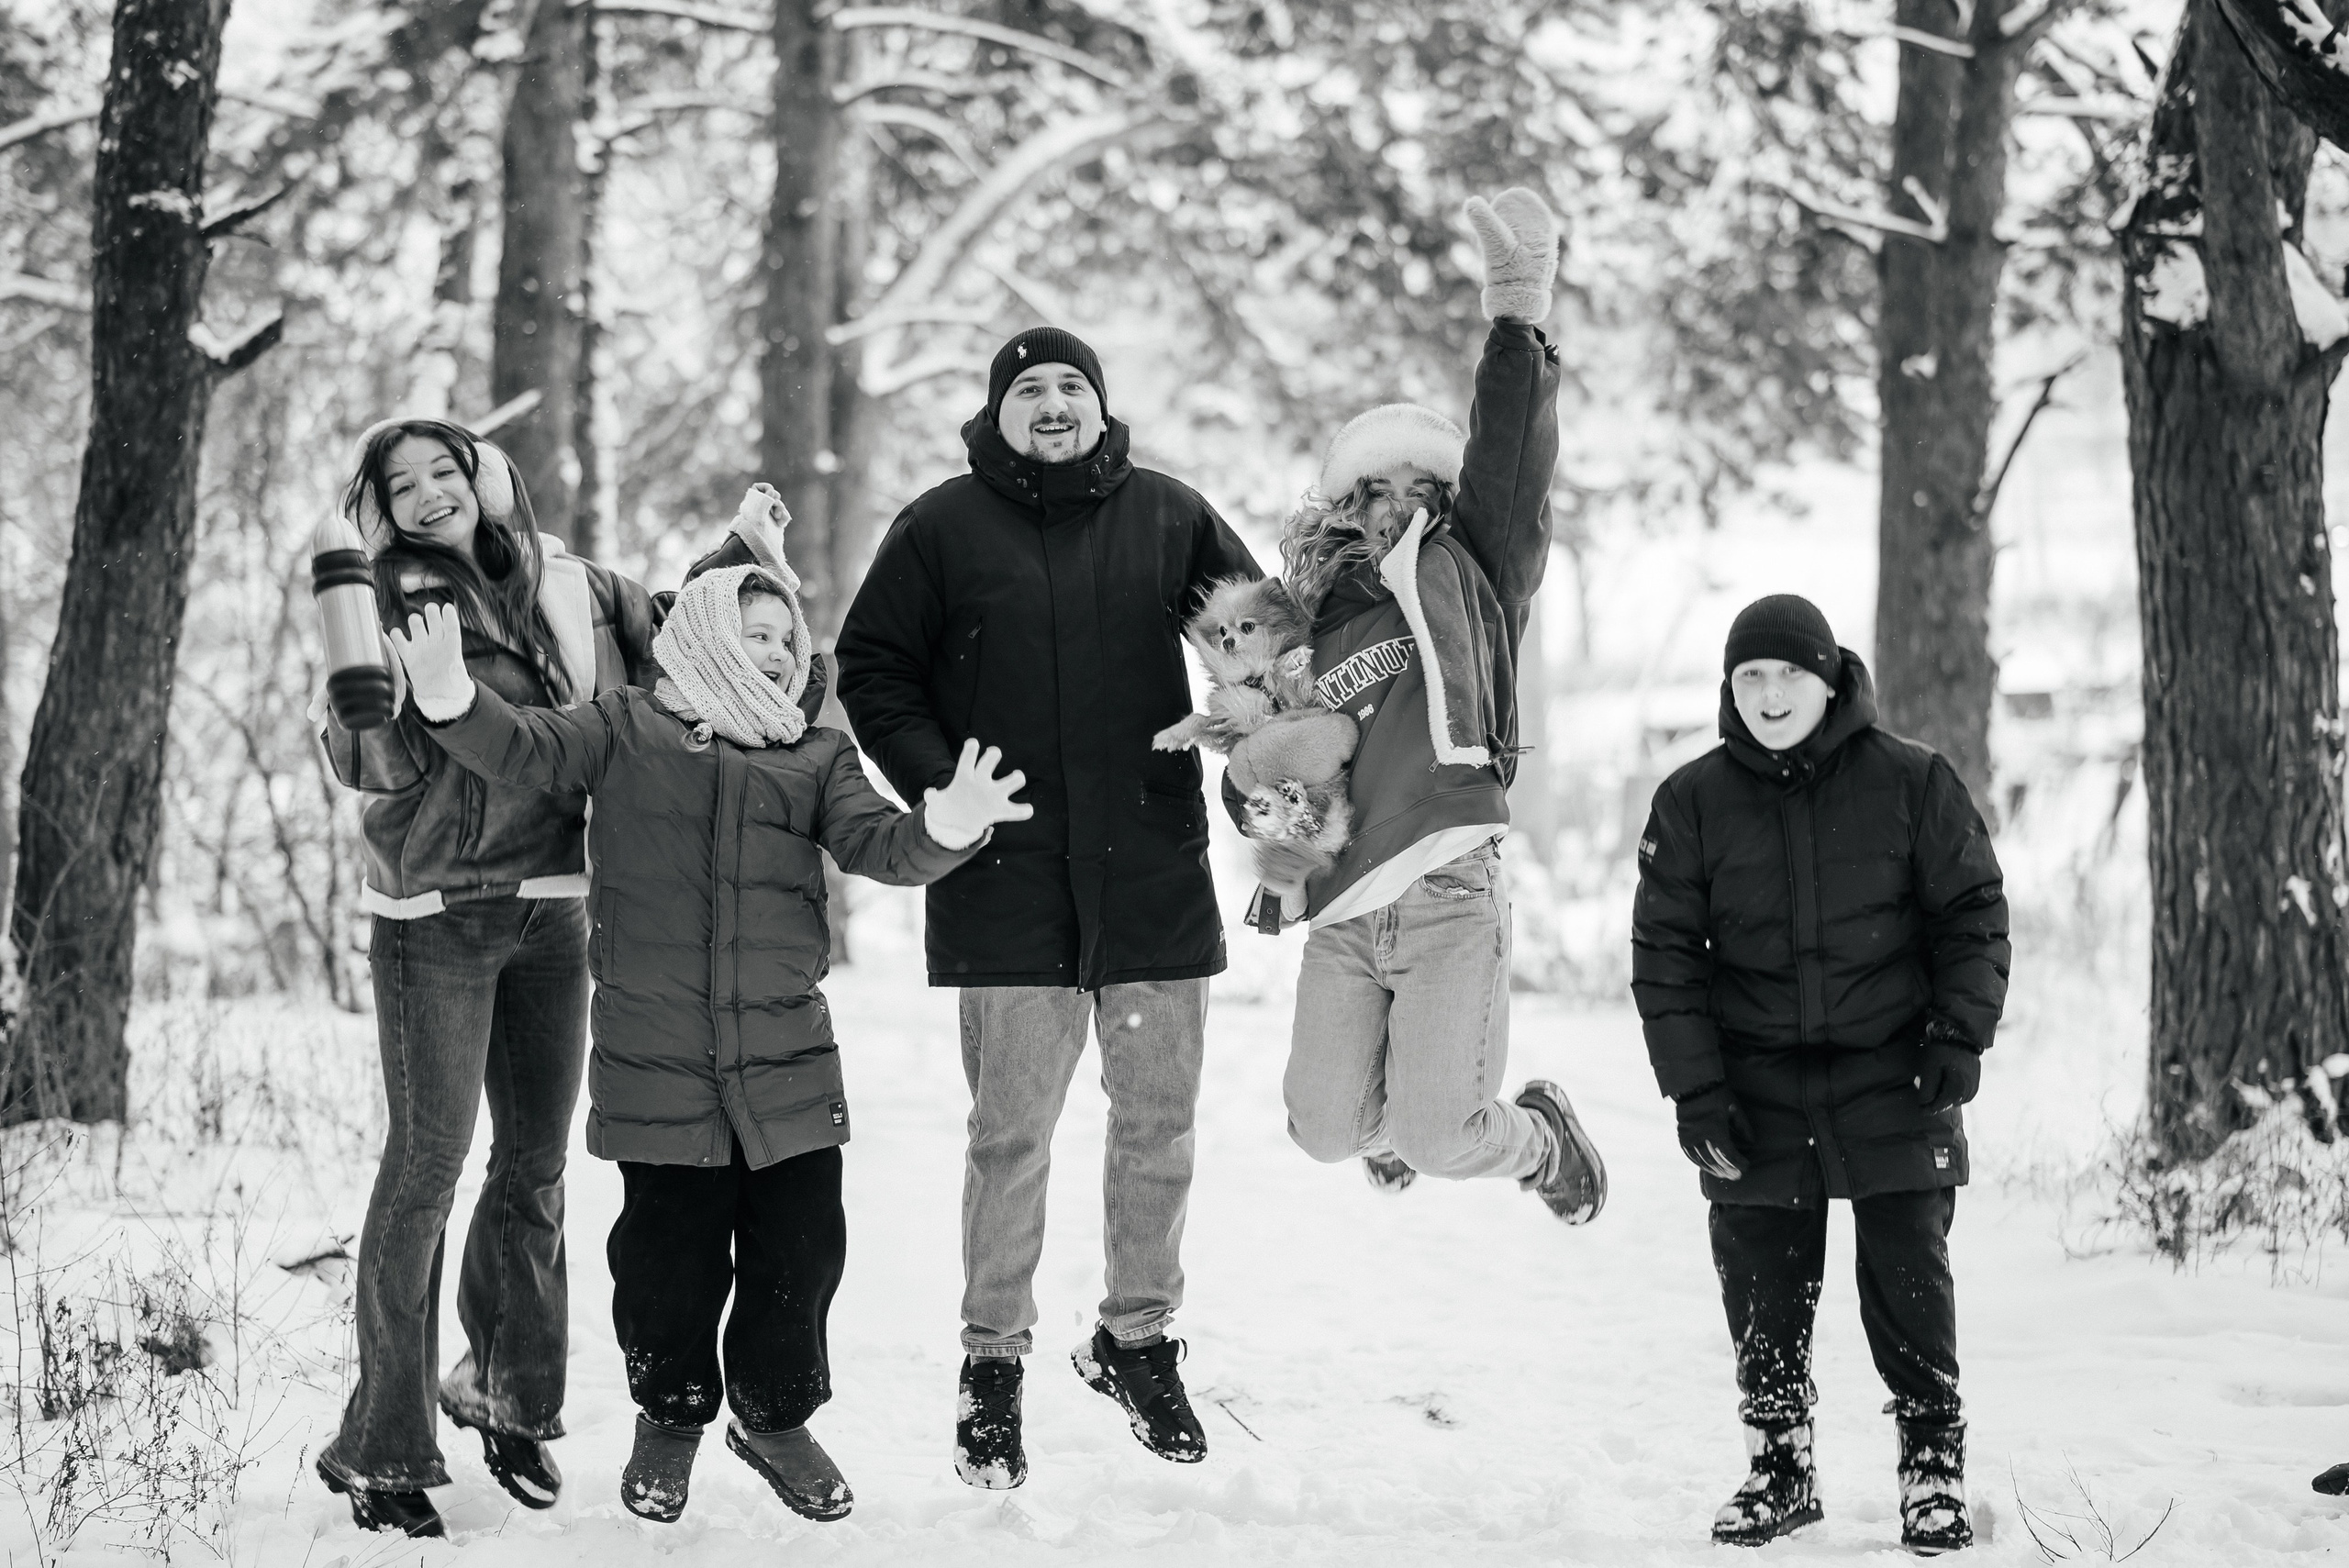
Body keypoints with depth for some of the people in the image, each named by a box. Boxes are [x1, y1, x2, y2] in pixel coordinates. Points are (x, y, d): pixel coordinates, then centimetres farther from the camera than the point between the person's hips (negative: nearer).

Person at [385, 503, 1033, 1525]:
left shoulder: (815, 756, 13)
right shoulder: (626, 730, 6)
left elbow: (875, 844, 1)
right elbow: (529, 752, -6)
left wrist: (942, 830, -22)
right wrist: (453, 702, -27)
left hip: (787, 1058, 3)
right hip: (656, 1058, -2)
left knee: (799, 1242, 3)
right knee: (671, 1249, 3)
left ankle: (775, 1416, 25)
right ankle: (670, 1418, 25)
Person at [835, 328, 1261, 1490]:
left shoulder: (1170, 519, 7)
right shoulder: (943, 529, 1)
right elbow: (871, 667, 5)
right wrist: (937, 787, -8)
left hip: (1154, 872, 3)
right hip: (1008, 882, -2)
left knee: (1158, 1121, 9)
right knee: (1011, 1133, -2)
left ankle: (1139, 1339, 25)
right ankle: (991, 1364, 9)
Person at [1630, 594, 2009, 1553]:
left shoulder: (1911, 782, -2)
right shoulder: (1693, 801, 1)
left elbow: (1973, 910, 4)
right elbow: (1664, 953, 3)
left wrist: (1960, 1035, -6)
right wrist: (1693, 1087, -5)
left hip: (1893, 1073, -1)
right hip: (1756, 1090, 1)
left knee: (1909, 1275, -4)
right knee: (1763, 1290, 4)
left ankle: (1934, 1464, 10)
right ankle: (1779, 1469, 19)